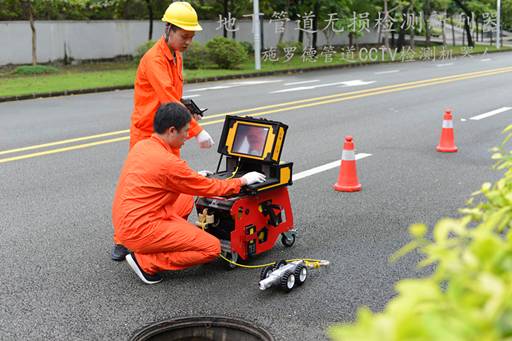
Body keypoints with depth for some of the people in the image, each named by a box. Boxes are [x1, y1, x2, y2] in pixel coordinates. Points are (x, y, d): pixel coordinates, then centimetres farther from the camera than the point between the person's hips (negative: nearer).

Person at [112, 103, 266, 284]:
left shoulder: (141, 146, 5)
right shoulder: (167, 162, -21)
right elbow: (209, 188, -9)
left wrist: (195, 177, 27)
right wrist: (243, 180, 5)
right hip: (141, 231, -9)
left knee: (187, 198, 24)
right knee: (212, 248, -9)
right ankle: (145, 262, -6)